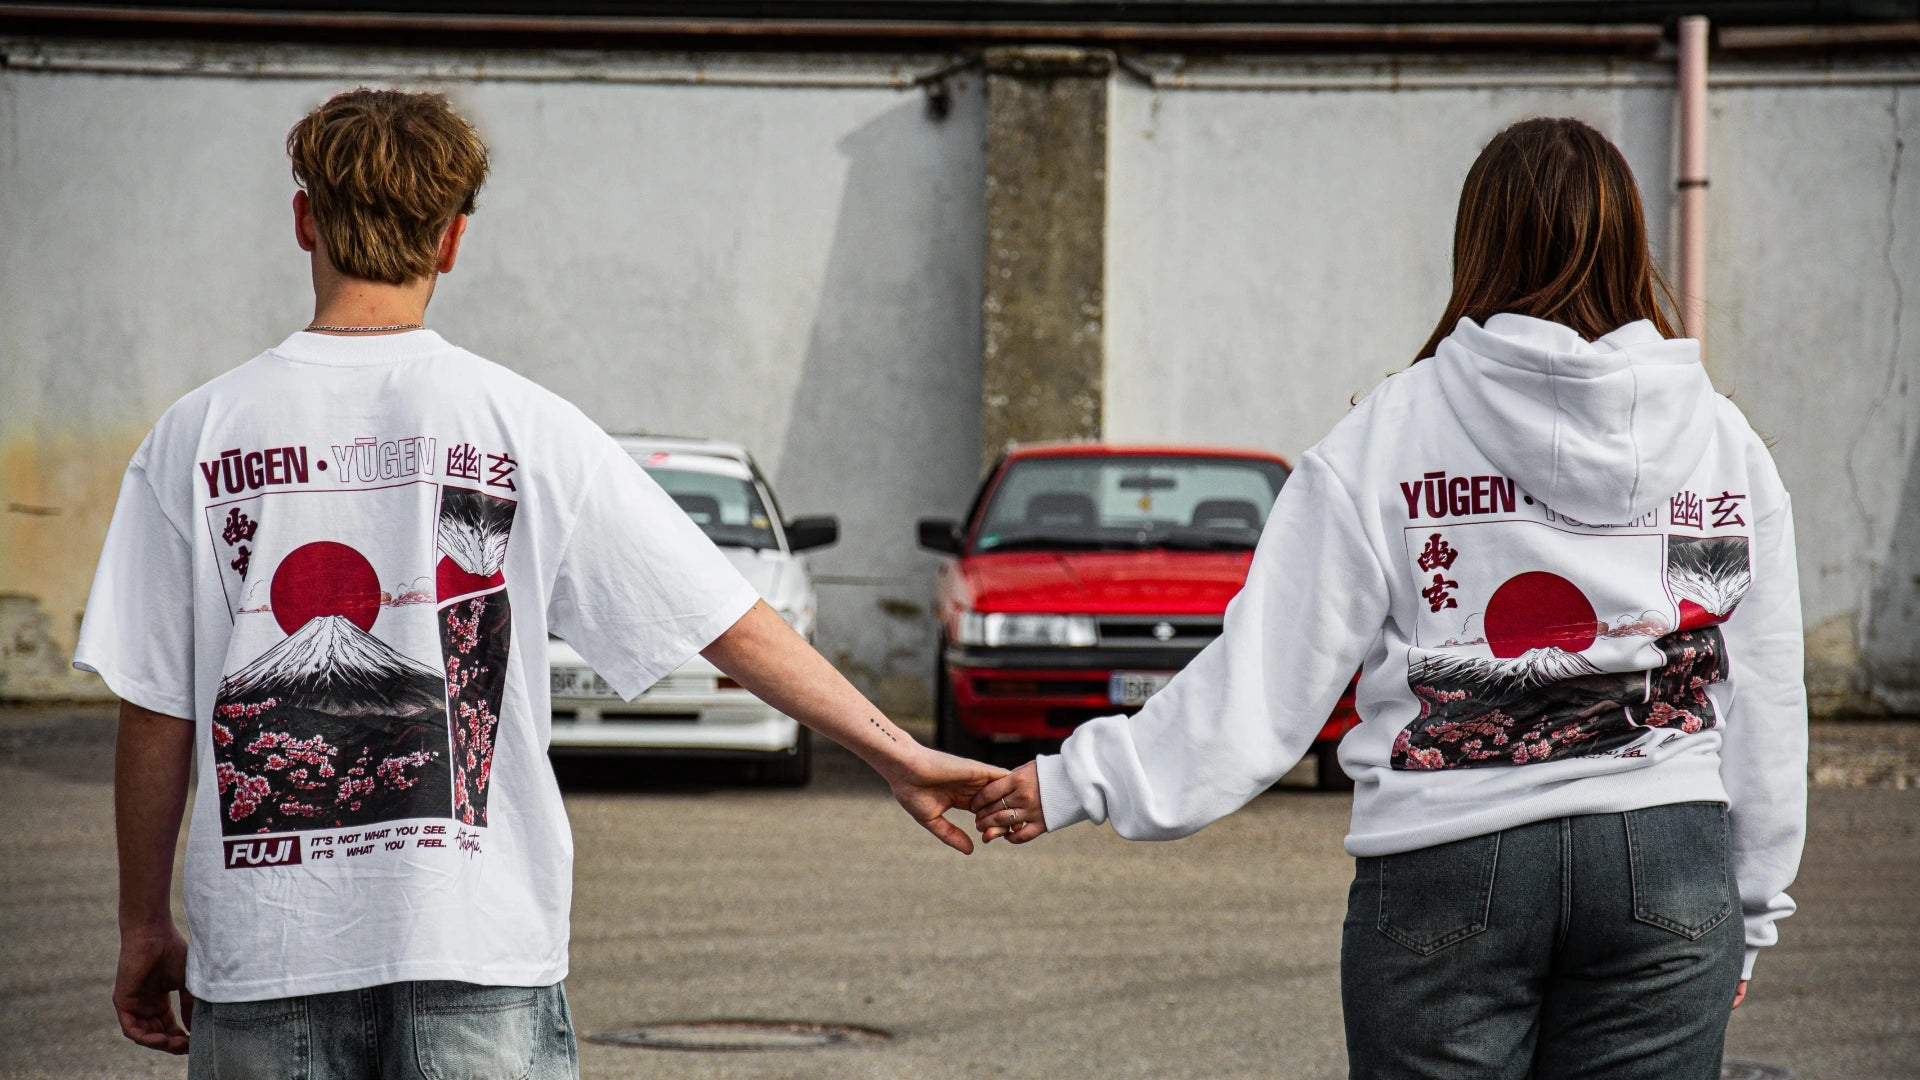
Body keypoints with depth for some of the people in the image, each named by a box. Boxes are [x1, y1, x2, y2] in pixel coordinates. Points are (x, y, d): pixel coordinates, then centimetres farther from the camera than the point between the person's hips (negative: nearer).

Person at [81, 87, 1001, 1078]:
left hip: (263, 954, 0)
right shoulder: (526, 428, 0)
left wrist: (144, 927, 13)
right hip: (479, 939, 0)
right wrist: (900, 756, 10)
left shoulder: (197, 437, 0)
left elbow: (153, 718, 2)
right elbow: (735, 628, 1)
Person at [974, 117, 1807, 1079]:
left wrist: (1079, 783, 2)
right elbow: (1766, 706, 9)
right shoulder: (1724, 440, 4)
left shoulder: (1391, 432, -3)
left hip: (1447, 871, -2)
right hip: (1668, 864, 2)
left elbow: (1266, 676, -6)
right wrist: (1748, 913, 20)